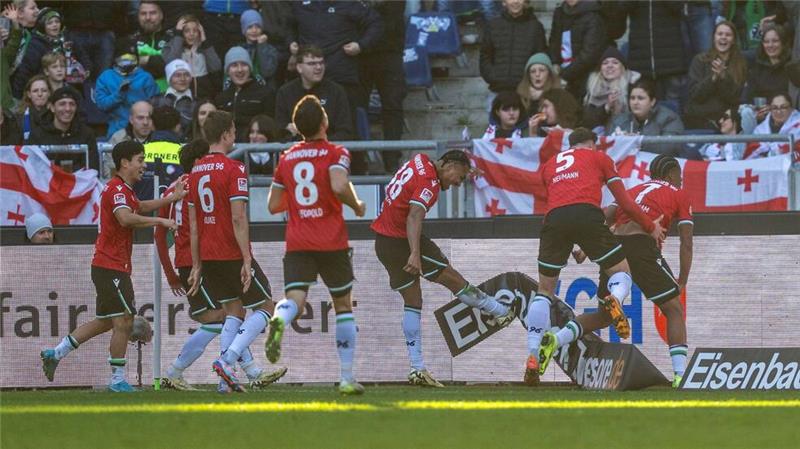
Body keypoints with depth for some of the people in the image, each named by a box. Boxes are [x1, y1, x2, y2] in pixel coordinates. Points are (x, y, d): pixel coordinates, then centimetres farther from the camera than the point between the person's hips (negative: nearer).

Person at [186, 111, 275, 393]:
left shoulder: (195, 171, 10)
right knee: (265, 307, 5)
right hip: (232, 254, -7)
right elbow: (238, 218, -18)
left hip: (208, 257, 7)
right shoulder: (234, 169, -12)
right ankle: (227, 360, -12)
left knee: (234, 312, 16)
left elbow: (193, 225, 12)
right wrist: (246, 261, -18)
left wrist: (197, 265, 15)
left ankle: (226, 377, 5)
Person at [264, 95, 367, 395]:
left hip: (297, 244, 2)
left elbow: (273, 205, 14)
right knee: (343, 306, 12)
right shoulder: (336, 154, -2)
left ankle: (279, 320, -49)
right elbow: (339, 186, -21)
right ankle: (347, 378, 13)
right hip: (331, 243, -2)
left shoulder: (287, 158, 12)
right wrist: (357, 206, -2)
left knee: (294, 300, -11)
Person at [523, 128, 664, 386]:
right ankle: (614, 298, -25)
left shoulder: (549, 165, 33)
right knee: (621, 271, 13)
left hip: (554, 218, 2)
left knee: (544, 290, 12)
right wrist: (651, 227, 30)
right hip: (586, 214, -2)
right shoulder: (599, 158, 23)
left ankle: (533, 358, -2)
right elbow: (624, 203, 19)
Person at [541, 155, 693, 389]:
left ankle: (555, 340, -2)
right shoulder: (679, 196, 19)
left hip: (614, 243, 5)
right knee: (674, 310, 6)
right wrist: (682, 282, 18)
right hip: (642, 245, -5)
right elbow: (686, 243, 14)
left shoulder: (633, 190, 32)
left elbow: (603, 217, 18)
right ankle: (680, 376, -6)